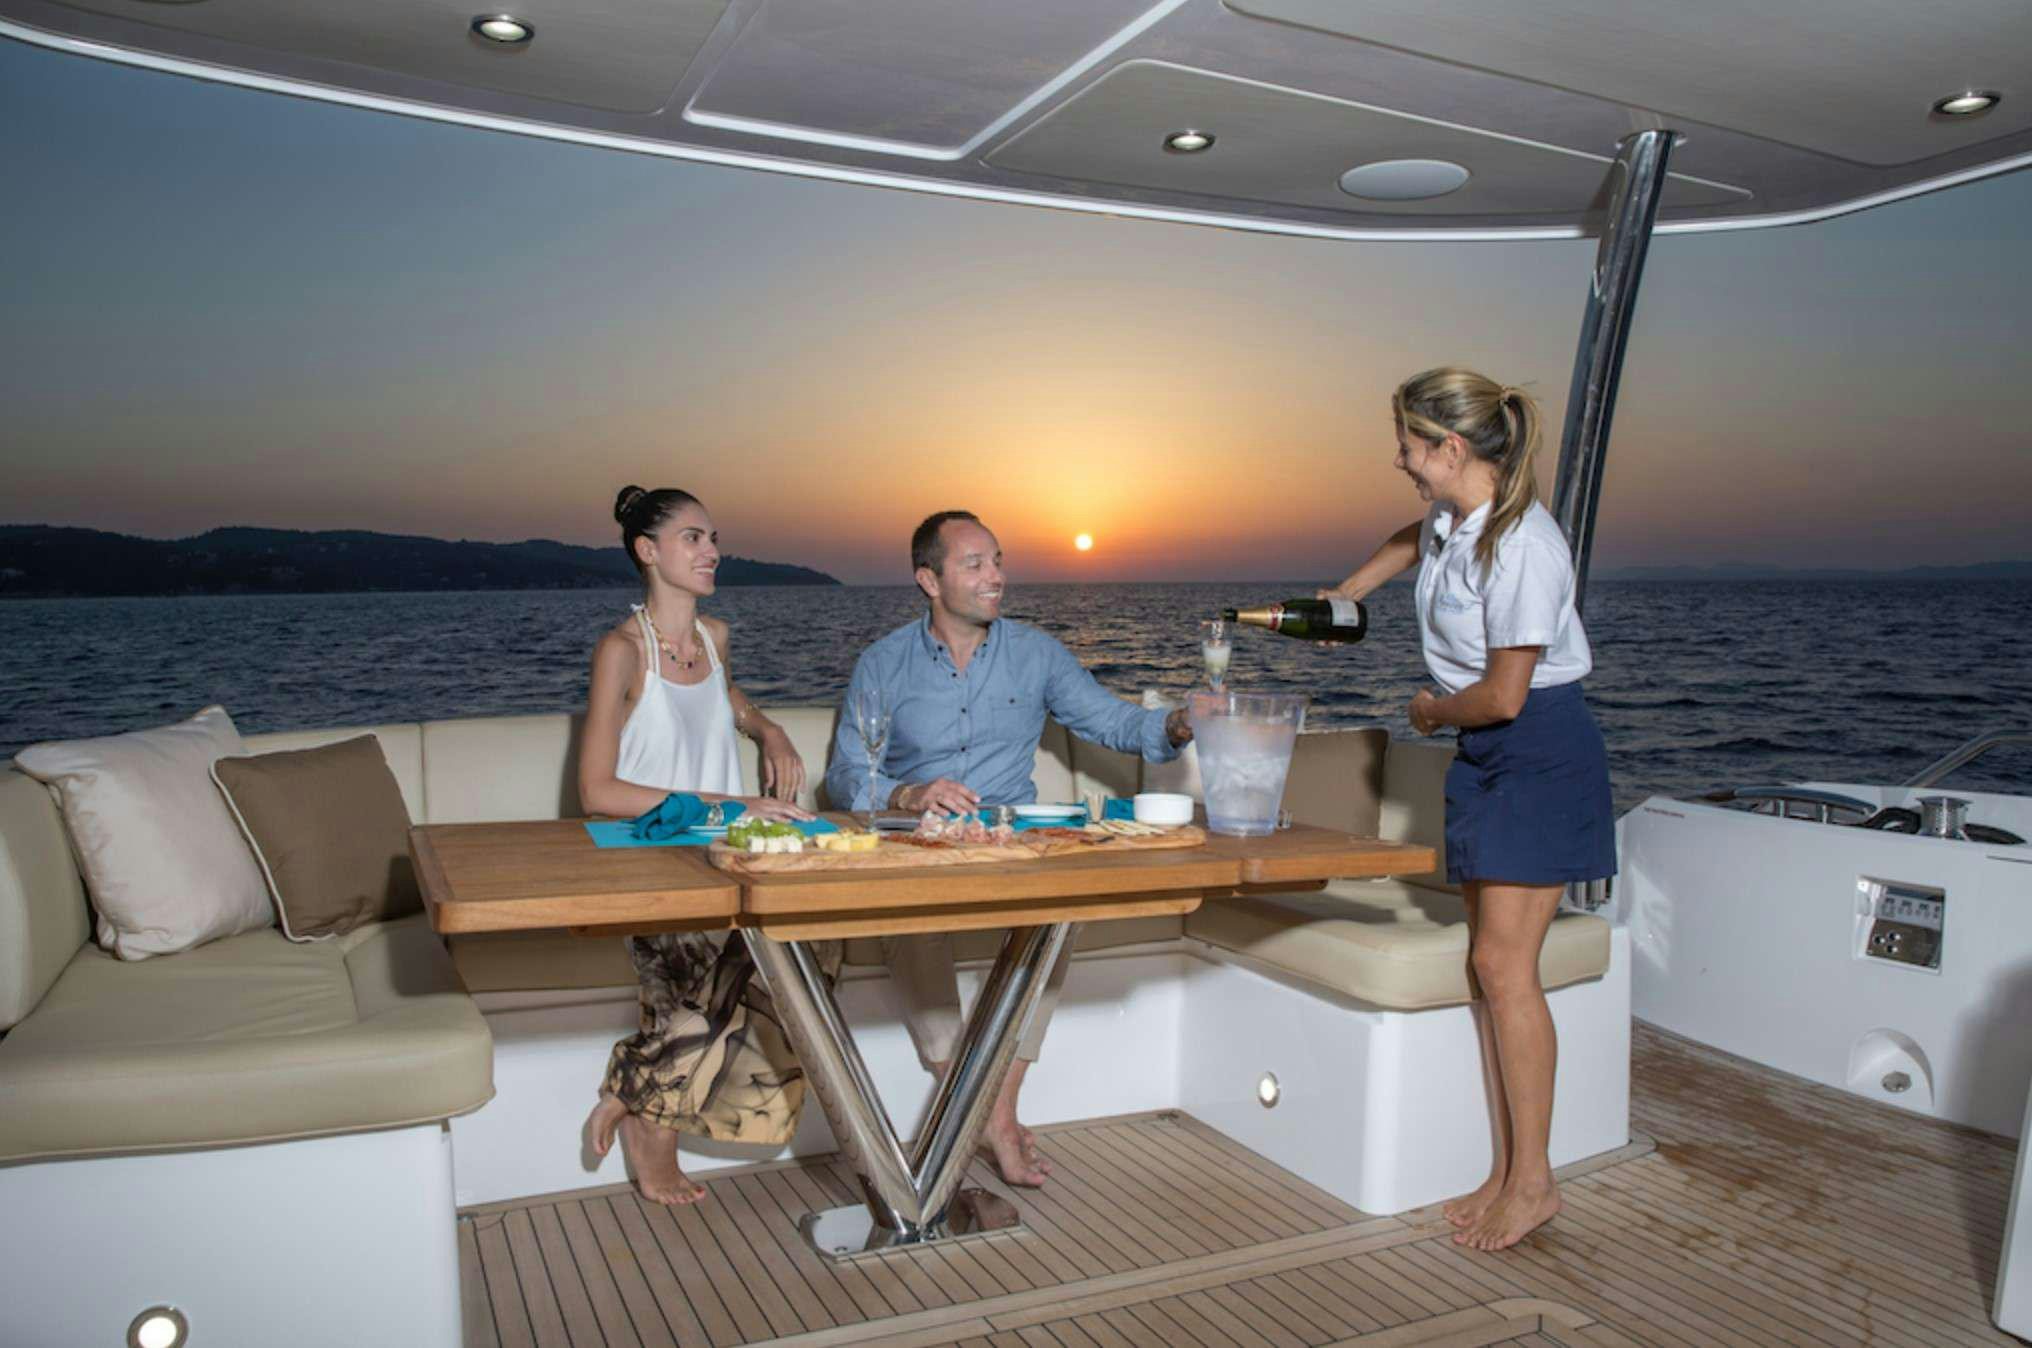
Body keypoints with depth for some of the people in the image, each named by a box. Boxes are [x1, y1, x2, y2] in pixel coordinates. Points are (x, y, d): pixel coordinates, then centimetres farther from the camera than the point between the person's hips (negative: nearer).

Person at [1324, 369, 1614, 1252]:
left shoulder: (1521, 545, -23)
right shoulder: (1450, 519, 4)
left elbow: (1504, 694, -22)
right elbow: (1414, 538, 32)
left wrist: (1433, 712, -4)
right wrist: (1345, 593, 32)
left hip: (1542, 754, -9)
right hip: (1483, 757, 9)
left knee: (1502, 962, -11)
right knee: (1486, 962, 7)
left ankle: (1533, 1181, 2)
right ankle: (1506, 1172, 15)